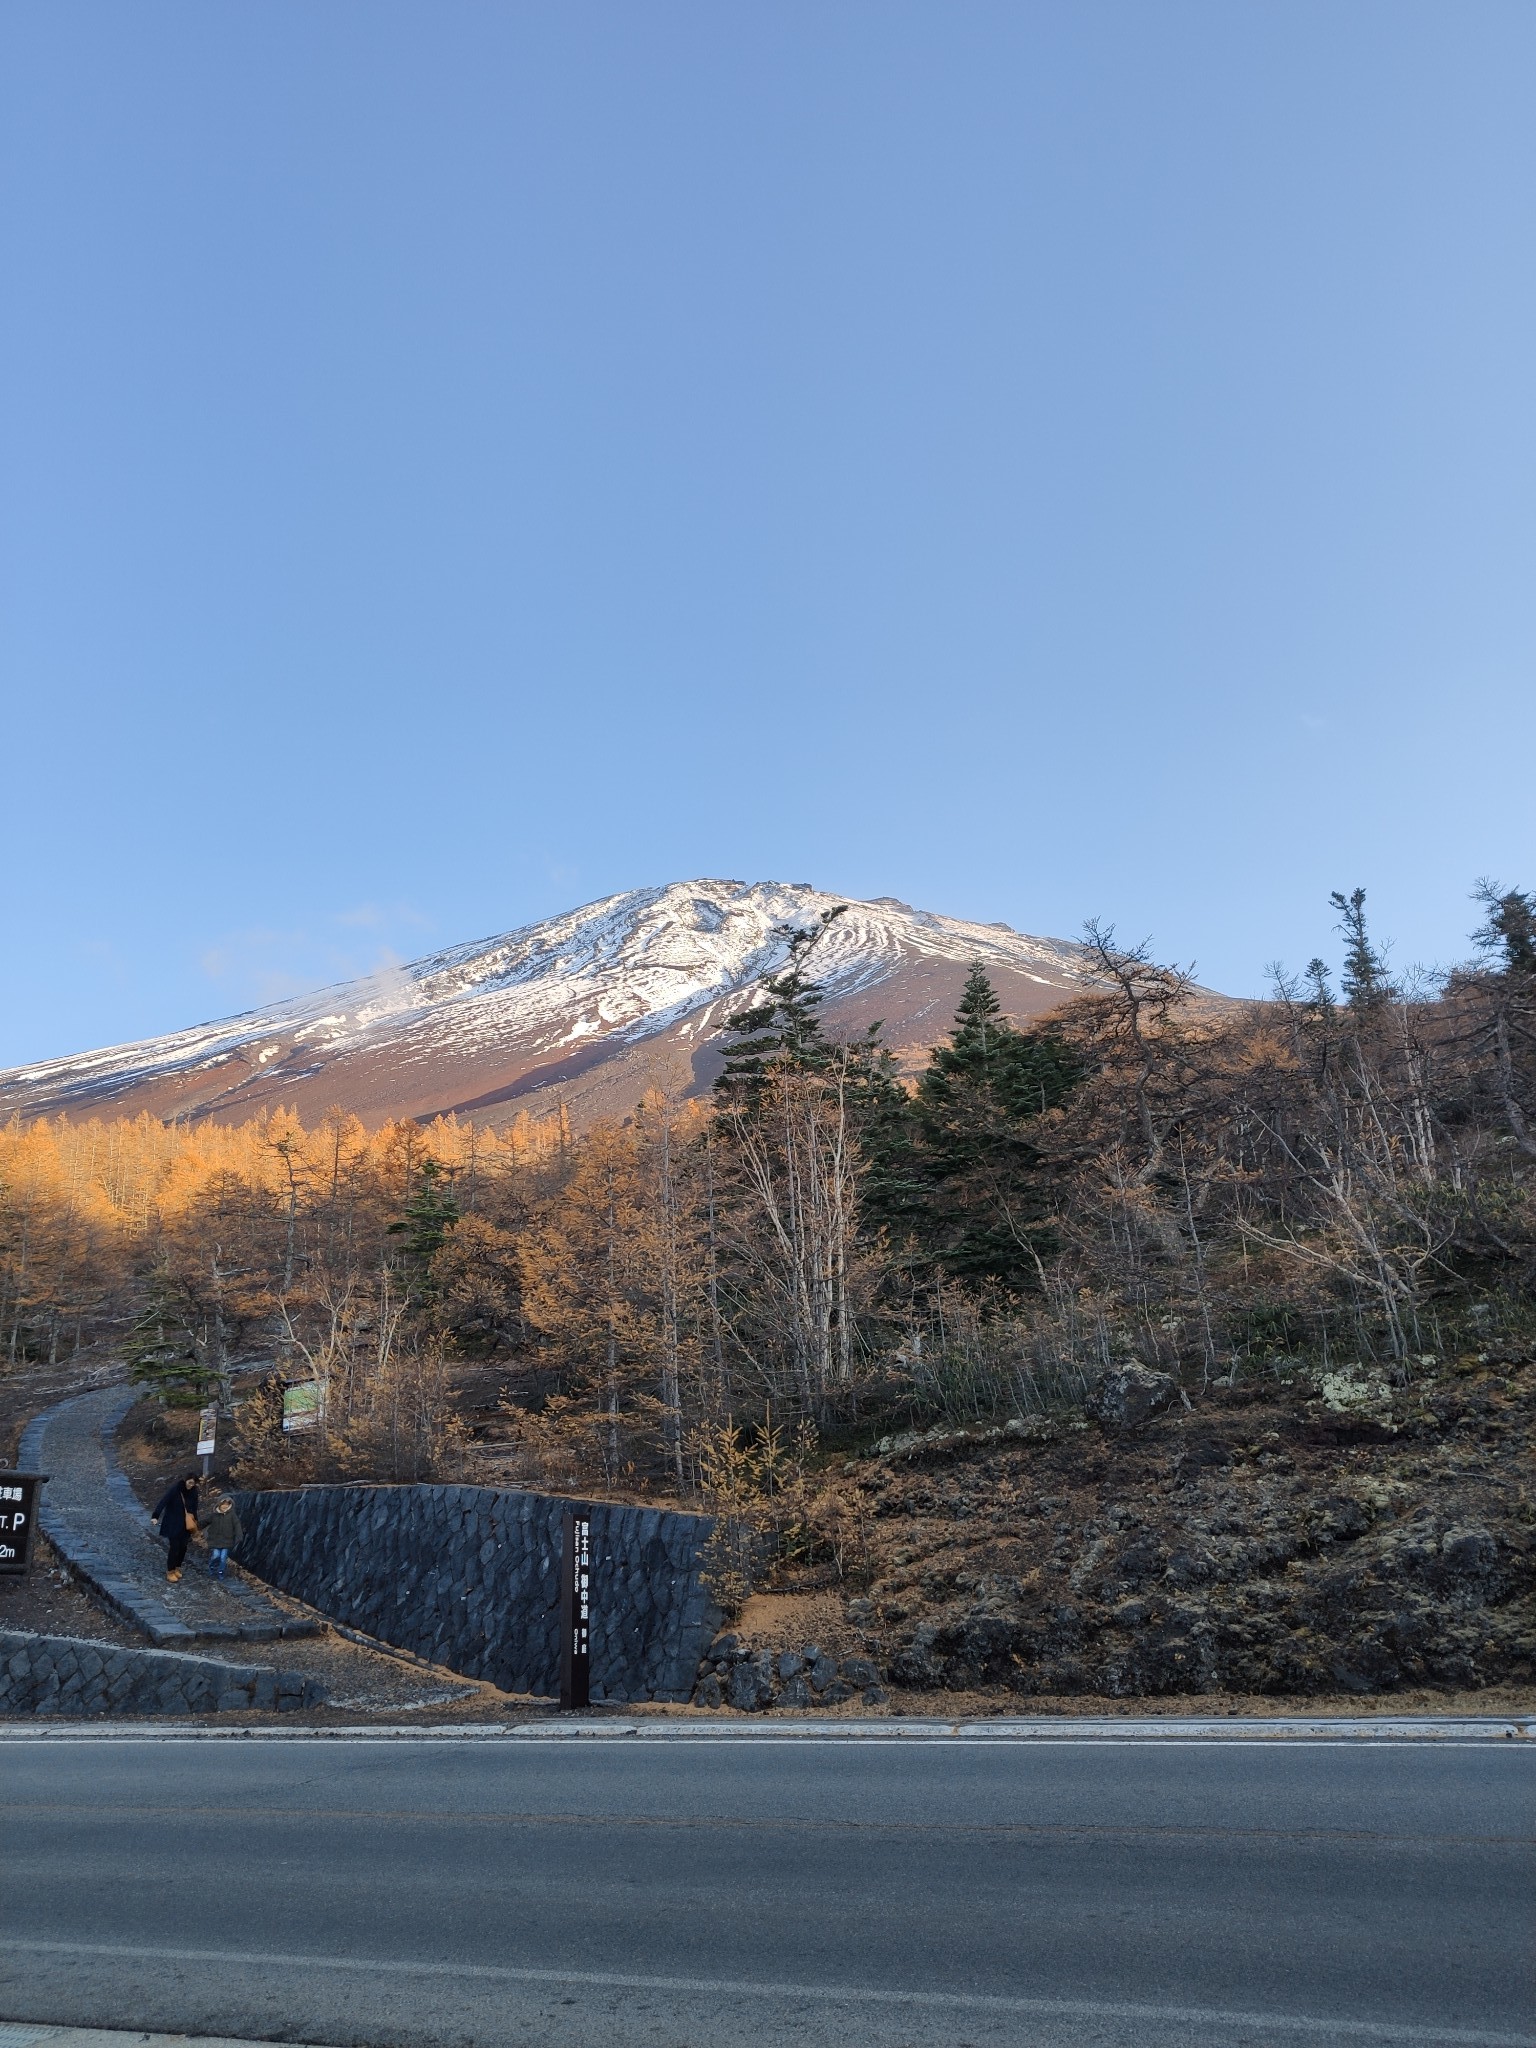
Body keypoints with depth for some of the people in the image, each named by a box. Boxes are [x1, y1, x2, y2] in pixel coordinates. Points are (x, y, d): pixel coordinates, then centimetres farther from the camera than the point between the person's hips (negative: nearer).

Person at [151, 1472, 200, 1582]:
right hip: (173, 1523, -5)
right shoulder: (174, 1488, -20)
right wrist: (155, 1516, -40)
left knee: (183, 1546, 8)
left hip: (185, 1524, 5)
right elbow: (163, 1501, -29)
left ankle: (177, 1568, 27)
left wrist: (194, 1521, 12)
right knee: (175, 1546, -5)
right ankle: (170, 1571, 10)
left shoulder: (193, 1491, -3)